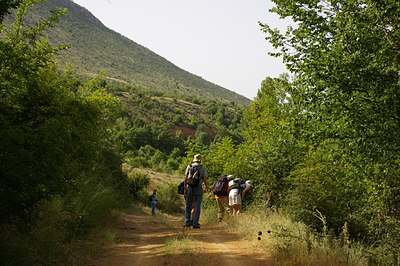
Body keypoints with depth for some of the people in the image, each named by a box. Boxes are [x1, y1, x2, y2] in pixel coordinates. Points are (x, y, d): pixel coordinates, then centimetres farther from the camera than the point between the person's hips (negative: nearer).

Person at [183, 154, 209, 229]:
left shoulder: (189, 166, 6)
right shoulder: (202, 167, -1)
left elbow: (185, 178, 1)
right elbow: (205, 179, -2)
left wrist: (185, 188, 4)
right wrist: (207, 188, 10)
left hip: (190, 187, 2)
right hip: (198, 188, -2)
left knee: (188, 205, 10)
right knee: (197, 206, 2)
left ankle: (187, 221, 1)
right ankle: (195, 223, -1)